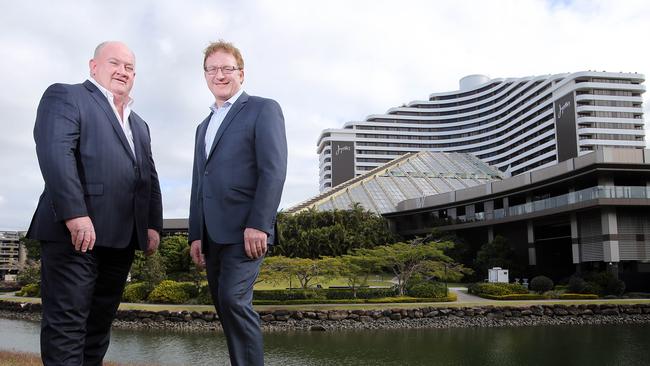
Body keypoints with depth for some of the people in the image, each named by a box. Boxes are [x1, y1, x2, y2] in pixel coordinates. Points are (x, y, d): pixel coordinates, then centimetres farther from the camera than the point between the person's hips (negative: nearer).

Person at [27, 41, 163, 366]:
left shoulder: (139, 125, 27)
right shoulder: (64, 96, 4)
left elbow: (149, 177, 22)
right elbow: (54, 152, -12)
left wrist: (153, 225, 7)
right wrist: (74, 214, -23)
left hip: (121, 238, 7)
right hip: (76, 231, -7)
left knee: (100, 322, 10)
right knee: (67, 322, -5)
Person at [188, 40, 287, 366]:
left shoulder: (263, 109, 2)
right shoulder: (203, 126, 25)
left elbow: (274, 170, -10)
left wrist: (258, 224, -19)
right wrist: (196, 235, 14)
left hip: (244, 230, -7)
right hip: (212, 235, 7)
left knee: (233, 299, -18)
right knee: (226, 308, 7)